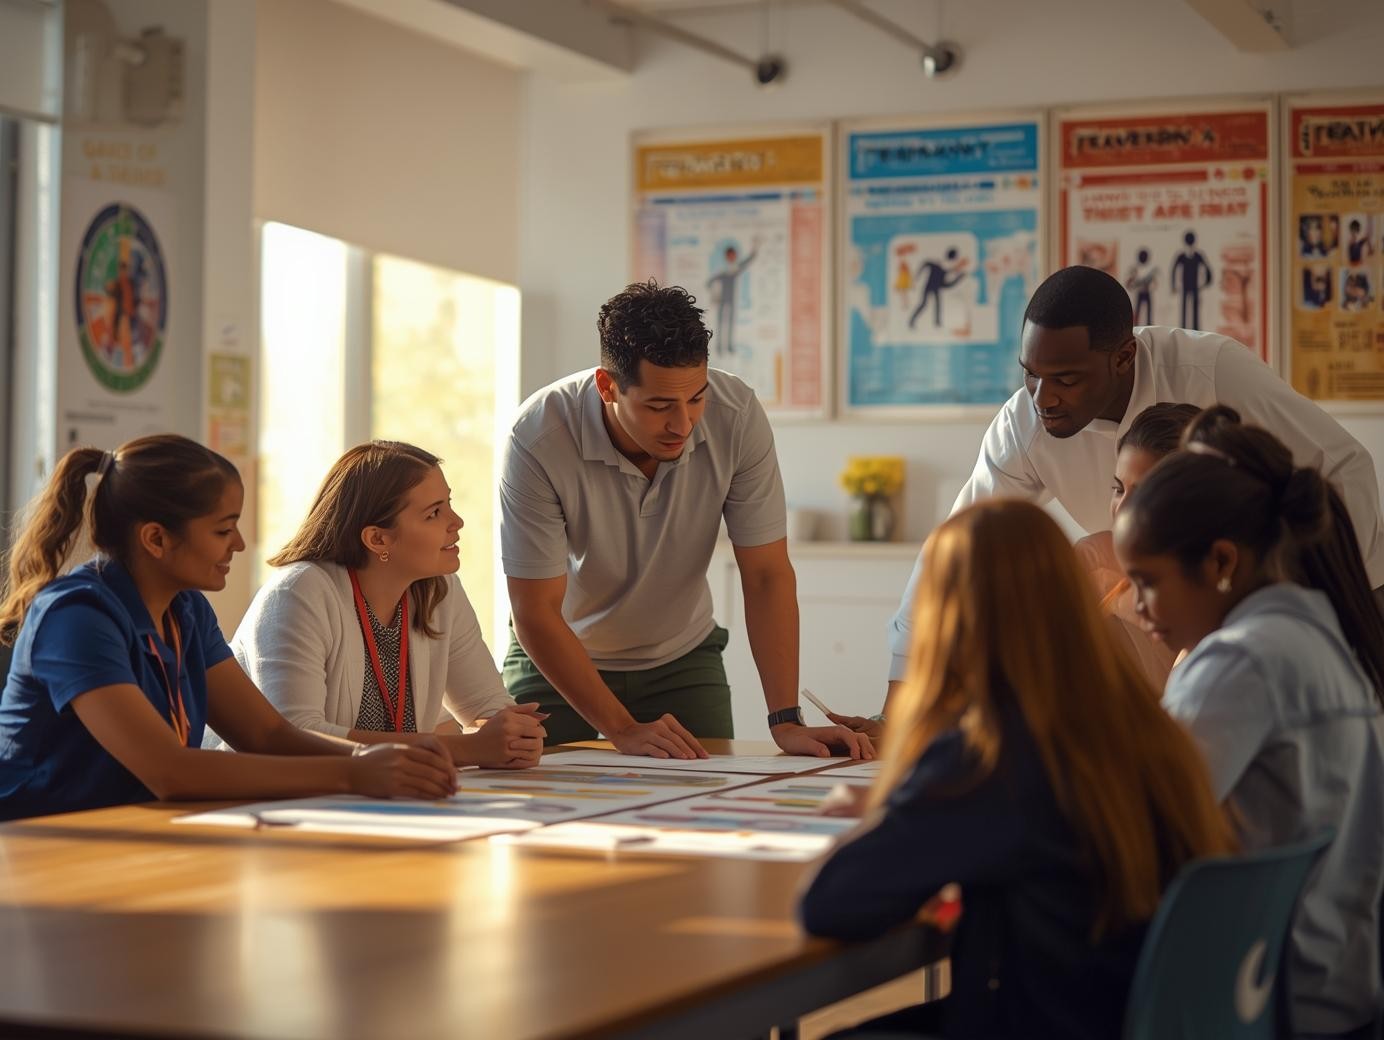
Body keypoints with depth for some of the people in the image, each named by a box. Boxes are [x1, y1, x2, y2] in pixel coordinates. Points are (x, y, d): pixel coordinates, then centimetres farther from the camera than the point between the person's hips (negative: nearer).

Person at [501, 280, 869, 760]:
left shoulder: (736, 417, -23)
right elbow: (536, 613, -24)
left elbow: (767, 575, -18)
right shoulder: (539, 439, -29)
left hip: (682, 659, 2)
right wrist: (624, 731, -30)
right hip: (561, 658, -1)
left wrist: (786, 722, -25)